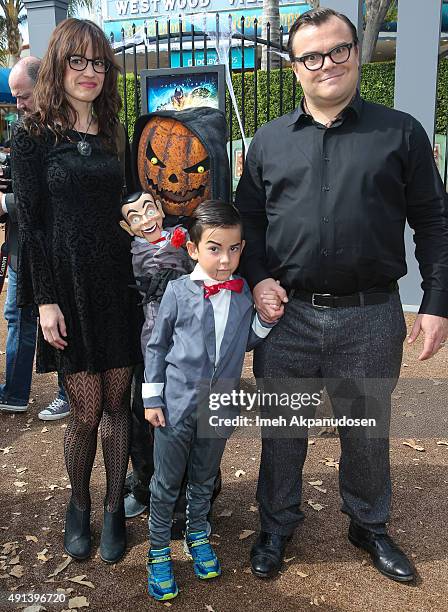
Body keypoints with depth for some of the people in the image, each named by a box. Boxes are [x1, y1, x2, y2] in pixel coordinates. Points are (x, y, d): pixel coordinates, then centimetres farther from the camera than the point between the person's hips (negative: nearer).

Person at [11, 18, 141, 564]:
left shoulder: (113, 134, 12)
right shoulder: (33, 136, -1)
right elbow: (29, 222, -5)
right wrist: (45, 300, -10)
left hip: (117, 283, 4)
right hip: (69, 287, -3)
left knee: (117, 401, 7)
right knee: (86, 409, 1)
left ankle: (114, 508, 25)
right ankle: (78, 505, 28)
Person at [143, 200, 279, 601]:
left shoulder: (243, 292, -2)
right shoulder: (178, 292, -12)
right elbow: (157, 345, -3)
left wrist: (265, 318, -6)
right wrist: (152, 397, -3)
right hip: (176, 404, -3)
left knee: (204, 478, 22)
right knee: (166, 482, 12)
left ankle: (198, 534, 45)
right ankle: (159, 550, 31)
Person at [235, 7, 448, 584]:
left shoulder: (400, 132, 4)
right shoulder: (269, 140, 9)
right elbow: (247, 218, 12)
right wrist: (258, 278, -4)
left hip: (371, 319, -1)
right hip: (287, 314, 1)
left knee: (367, 432, 15)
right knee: (281, 430, 13)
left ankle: (369, 526, 41)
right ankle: (277, 526, 37)